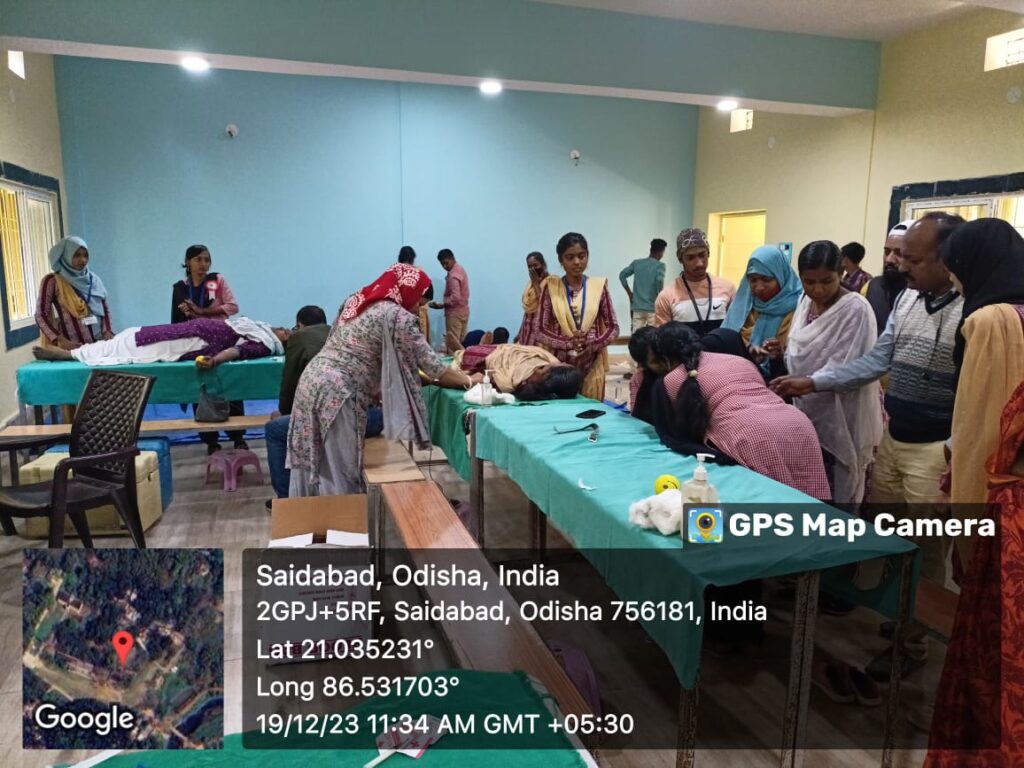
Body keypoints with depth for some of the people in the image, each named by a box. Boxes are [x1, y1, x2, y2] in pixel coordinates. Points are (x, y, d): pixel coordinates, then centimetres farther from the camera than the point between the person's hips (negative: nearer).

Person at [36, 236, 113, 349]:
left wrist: (107, 331, -3)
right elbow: (41, 315, -4)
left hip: (98, 343, 4)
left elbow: (105, 309, 14)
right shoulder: (52, 281, -2)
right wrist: (61, 341, -15)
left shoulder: (94, 279, 10)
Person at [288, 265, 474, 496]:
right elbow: (431, 365, -5)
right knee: (339, 472, 2)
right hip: (337, 392, -8)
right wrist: (468, 380, 9)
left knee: (312, 464, 15)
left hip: (313, 379, 8)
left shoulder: (356, 300, 16)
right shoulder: (397, 316, -8)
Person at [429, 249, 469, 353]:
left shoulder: (453, 275, -19)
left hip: (455, 313, -10)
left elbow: (455, 298, -28)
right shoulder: (460, 269, 11)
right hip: (463, 311, 10)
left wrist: (441, 305, -21)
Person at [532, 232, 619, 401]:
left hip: (591, 366, 1)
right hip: (559, 365, -1)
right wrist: (568, 343, -18)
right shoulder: (551, 287, 0)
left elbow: (613, 327, 5)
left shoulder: (598, 286, 1)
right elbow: (539, 331, -3)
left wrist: (593, 345, -13)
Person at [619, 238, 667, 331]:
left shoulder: (636, 263, 9)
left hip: (637, 307, 4)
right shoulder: (659, 265, -4)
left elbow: (622, 275, 6)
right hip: (653, 308, -4)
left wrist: (629, 293, 11)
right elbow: (659, 280, -21)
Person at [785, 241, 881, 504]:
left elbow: (840, 370, -22)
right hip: (806, 413, 6)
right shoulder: (805, 302, 6)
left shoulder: (856, 309, -16)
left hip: (840, 419, -6)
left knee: (835, 495, 5)